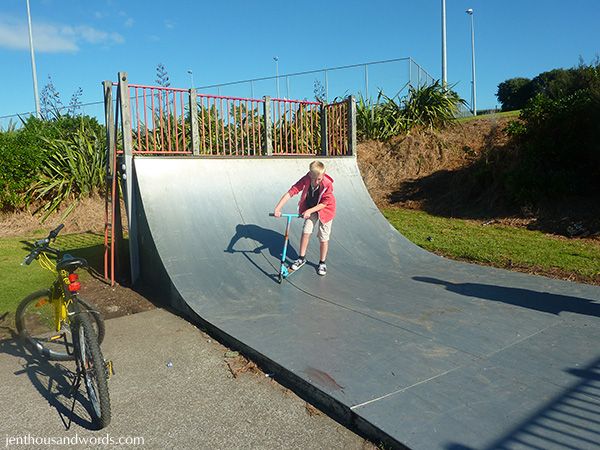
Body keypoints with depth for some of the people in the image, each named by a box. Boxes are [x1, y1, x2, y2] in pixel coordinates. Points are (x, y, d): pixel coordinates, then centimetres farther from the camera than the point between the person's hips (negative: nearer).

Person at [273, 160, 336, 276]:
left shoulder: (328, 184, -32)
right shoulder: (306, 180, -26)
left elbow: (324, 204, -23)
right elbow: (290, 192, -30)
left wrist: (309, 211, -33)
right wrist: (277, 208, -38)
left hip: (325, 210, -3)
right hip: (310, 209, 3)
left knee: (323, 238, 1)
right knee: (306, 232, -2)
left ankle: (322, 263, 20)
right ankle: (302, 258, 17)